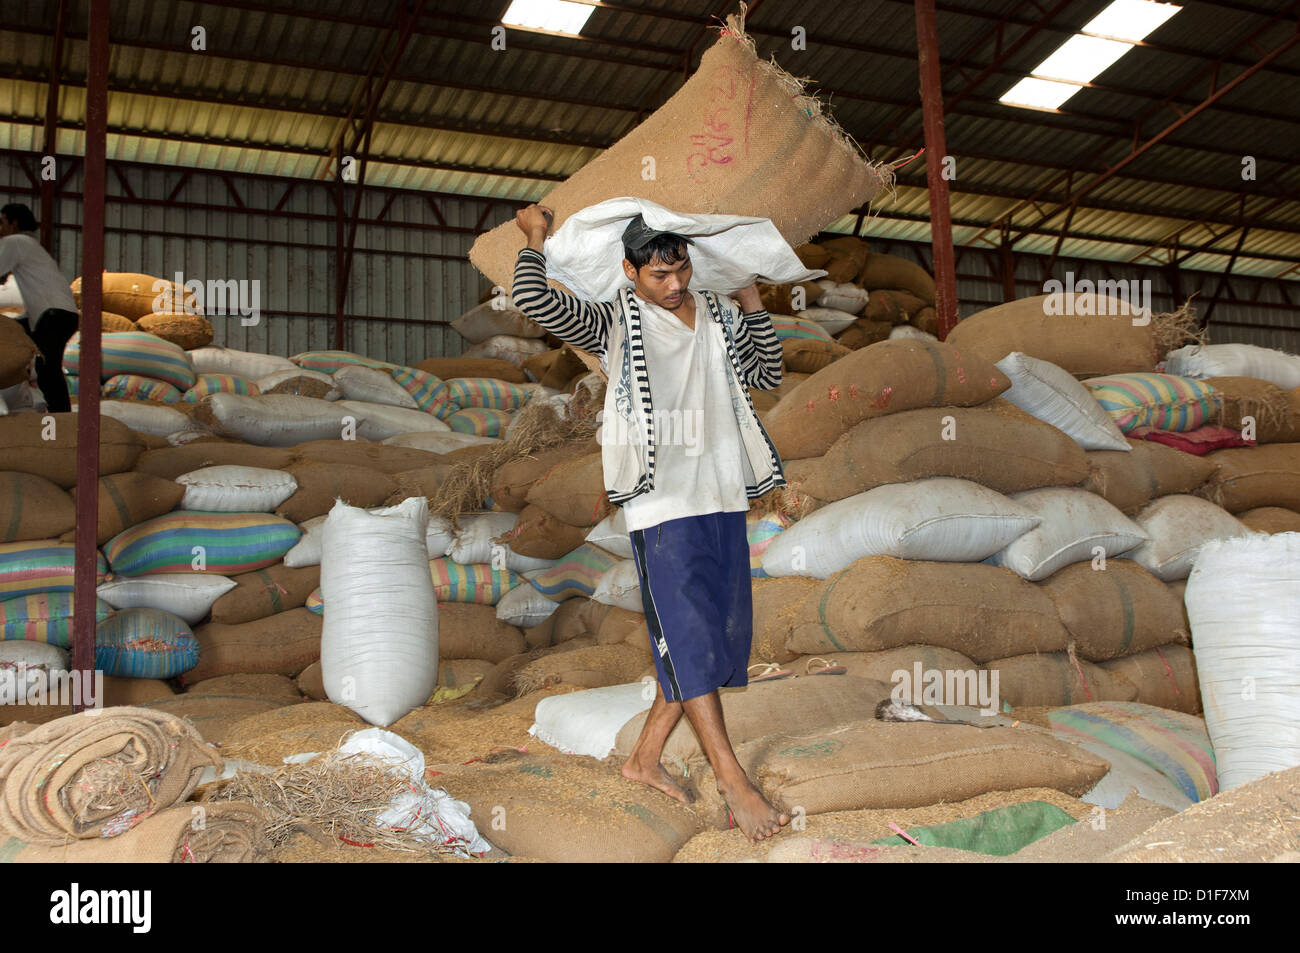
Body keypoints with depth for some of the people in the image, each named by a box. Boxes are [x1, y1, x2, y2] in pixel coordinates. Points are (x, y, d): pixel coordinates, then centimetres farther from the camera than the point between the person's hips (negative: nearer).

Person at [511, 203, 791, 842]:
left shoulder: (717, 316, 14)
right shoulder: (615, 324, -3)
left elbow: (767, 373, 23)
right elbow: (532, 299, -14)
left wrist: (750, 301, 17)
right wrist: (535, 236, 1)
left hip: (723, 498, 7)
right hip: (663, 504, -6)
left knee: (722, 638, 10)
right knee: (688, 638, -9)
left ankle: (644, 759, 23)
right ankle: (733, 781, -3)